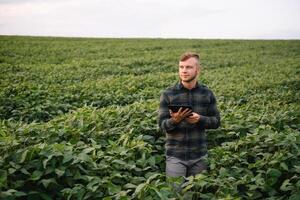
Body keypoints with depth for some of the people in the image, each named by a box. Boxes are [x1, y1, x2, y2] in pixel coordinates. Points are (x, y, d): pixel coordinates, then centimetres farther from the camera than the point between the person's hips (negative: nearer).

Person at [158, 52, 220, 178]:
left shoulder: (207, 94, 2)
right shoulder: (168, 94, -4)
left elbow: (216, 121, 3)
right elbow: (162, 125, -5)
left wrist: (200, 119, -16)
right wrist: (174, 120, -26)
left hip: (199, 155, 2)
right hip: (175, 155, -2)